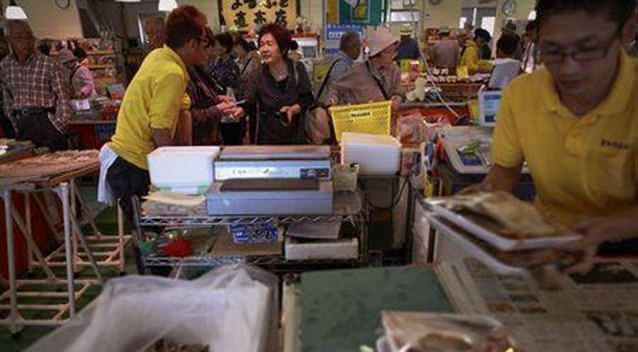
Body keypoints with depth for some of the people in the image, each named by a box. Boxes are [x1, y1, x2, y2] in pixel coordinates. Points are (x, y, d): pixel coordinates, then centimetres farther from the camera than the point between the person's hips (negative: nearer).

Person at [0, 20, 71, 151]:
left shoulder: (50, 65, -8)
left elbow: (62, 97, -7)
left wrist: (58, 125, -10)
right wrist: (14, 124, 13)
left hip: (45, 121, -4)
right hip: (21, 125, 4)